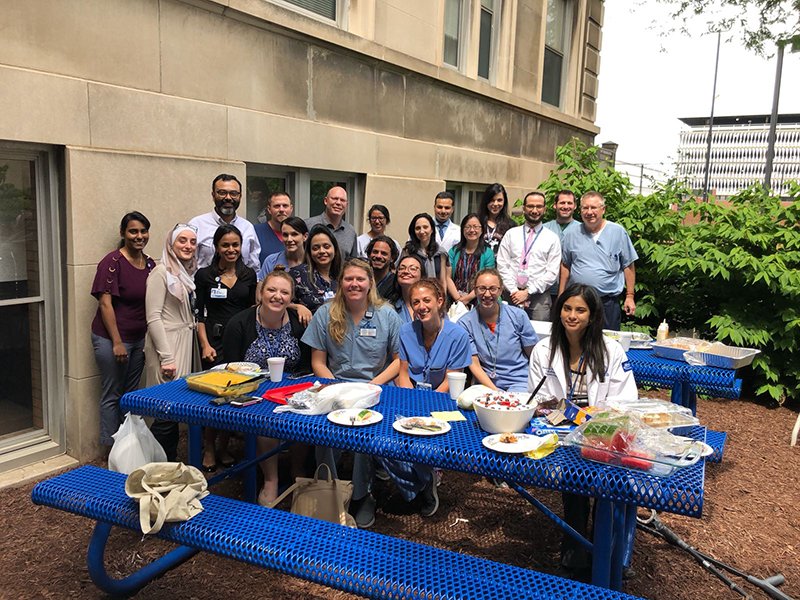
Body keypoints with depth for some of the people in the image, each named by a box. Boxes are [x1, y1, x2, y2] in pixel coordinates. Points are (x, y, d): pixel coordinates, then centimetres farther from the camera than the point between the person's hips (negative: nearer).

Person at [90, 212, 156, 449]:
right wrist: (117, 342, -17)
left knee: (132, 393, 15)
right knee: (112, 396, 4)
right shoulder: (113, 262, -13)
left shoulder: (150, 264, 6)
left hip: (140, 338, 7)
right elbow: (105, 304, -16)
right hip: (111, 338, -6)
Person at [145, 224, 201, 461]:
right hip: (168, 345, -8)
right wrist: (166, 357, -18)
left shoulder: (188, 273, 15)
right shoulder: (161, 273, -9)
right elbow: (153, 318, -14)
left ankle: (171, 464, 21)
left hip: (187, 345, 8)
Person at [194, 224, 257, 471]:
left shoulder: (249, 275, 10)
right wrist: (205, 344, -10)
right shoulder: (204, 275, 2)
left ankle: (224, 448, 20)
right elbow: (198, 314, 1)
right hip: (215, 341, -3)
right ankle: (209, 449, 9)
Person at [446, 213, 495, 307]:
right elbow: (448, 277, 6)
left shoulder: (488, 253, 6)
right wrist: (458, 299, -8)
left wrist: (467, 299, -9)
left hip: (476, 301, -1)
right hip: (454, 300, 1)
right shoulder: (454, 251, 12)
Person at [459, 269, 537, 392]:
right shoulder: (465, 324, -2)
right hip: (485, 383, 0)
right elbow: (474, 365, -5)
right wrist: (495, 391, -16)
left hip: (519, 382, 0)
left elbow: (534, 356, 7)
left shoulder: (518, 316, 2)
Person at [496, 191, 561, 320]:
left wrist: (528, 292, -8)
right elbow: (502, 265, 3)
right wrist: (513, 291, -7)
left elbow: (552, 272, -2)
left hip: (539, 296, -1)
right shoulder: (511, 234, 9)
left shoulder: (552, 238, 5)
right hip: (512, 295, 1)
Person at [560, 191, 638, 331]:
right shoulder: (571, 234, 5)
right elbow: (565, 266, 10)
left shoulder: (618, 232, 0)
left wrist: (630, 296, -1)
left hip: (608, 302, -2)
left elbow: (628, 266, 2)